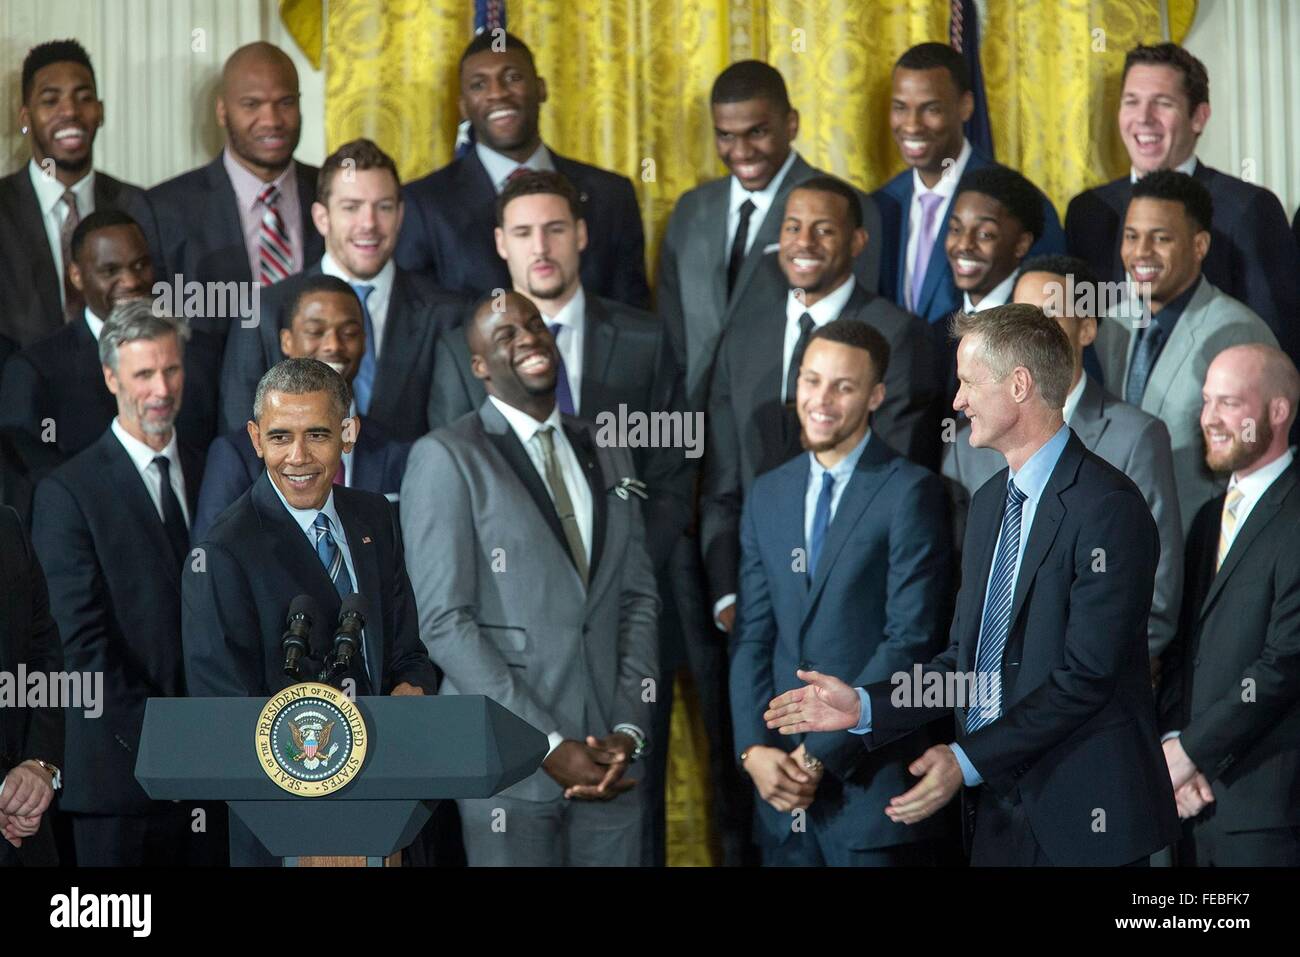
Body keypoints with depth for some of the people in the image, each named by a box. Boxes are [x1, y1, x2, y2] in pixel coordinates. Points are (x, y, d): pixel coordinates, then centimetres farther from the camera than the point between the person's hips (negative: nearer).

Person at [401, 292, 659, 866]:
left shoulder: (607, 457, 15)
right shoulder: (446, 458, -4)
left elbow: (639, 598, 11)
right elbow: (445, 621, -10)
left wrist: (629, 730, -3)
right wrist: (548, 745, -14)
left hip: (610, 756, 5)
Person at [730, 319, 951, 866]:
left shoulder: (910, 493, -7)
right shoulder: (767, 496, 12)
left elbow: (910, 641, -12)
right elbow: (752, 636, 10)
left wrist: (820, 754, -13)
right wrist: (755, 749, -4)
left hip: (873, 785, -5)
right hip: (781, 781, 5)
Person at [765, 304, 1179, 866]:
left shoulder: (1107, 508, -14)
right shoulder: (989, 503, 14)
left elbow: (1086, 676, -19)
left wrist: (969, 759, -21)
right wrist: (863, 706, 2)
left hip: (1079, 820, -7)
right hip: (996, 811, 7)